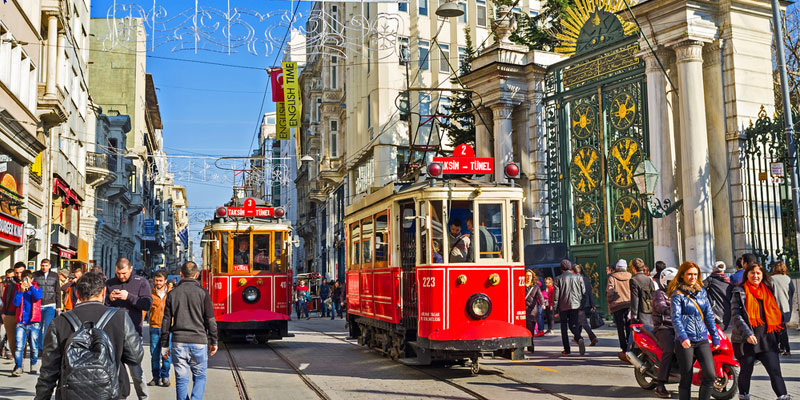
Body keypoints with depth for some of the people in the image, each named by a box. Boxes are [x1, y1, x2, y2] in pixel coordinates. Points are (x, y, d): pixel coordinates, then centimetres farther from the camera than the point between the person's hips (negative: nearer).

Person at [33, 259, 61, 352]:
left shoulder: (55, 275, 8)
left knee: (48, 326, -9)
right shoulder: (35, 275, 4)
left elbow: (58, 291, 11)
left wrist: (58, 305, 7)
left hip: (50, 305, 0)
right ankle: (39, 347, 14)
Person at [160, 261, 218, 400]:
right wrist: (213, 342, 8)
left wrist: (164, 345, 13)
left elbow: (166, 322, 7)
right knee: (199, 377, 11)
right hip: (199, 342, -1)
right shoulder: (202, 292, -1)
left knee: (182, 379, 8)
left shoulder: (173, 293, 5)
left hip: (178, 343, 2)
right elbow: (210, 320, -1)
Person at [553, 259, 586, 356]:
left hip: (563, 306, -2)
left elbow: (556, 295, -4)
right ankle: (579, 338, -22)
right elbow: (583, 292, 5)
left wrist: (555, 308, 1)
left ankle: (566, 350, 7)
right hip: (575, 305, 2)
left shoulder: (558, 279, -2)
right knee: (574, 325, 9)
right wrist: (582, 306, 13)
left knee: (564, 327, 9)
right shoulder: (578, 277, 5)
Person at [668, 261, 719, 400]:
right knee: (686, 379, 0)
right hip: (685, 341, -5)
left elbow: (709, 315, 17)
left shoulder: (702, 291, 14)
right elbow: (676, 318, -13)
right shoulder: (677, 294, -3)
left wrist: (715, 337, 14)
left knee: (710, 375, -7)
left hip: (702, 339, 5)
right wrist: (683, 337, -27)